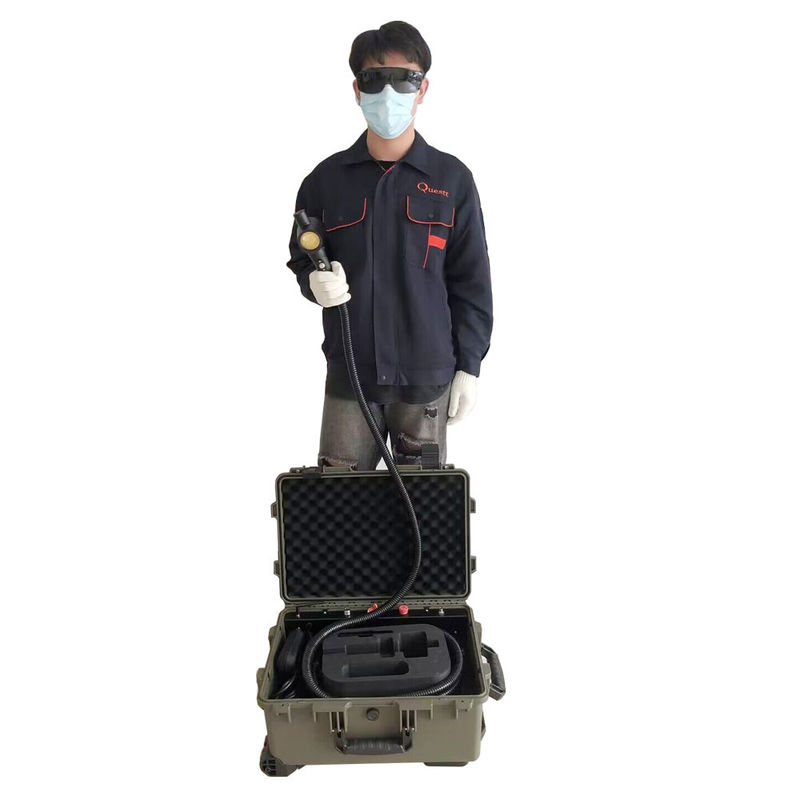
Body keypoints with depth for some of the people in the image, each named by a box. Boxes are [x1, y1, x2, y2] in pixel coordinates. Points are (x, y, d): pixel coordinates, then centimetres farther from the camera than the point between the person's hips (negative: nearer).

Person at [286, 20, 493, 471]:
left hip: (427, 378, -1)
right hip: (348, 374, 1)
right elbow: (301, 259, 13)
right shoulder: (327, 179, 3)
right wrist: (315, 281, -11)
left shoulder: (452, 180, 0)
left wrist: (469, 366, 1)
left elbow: (471, 282, 3)